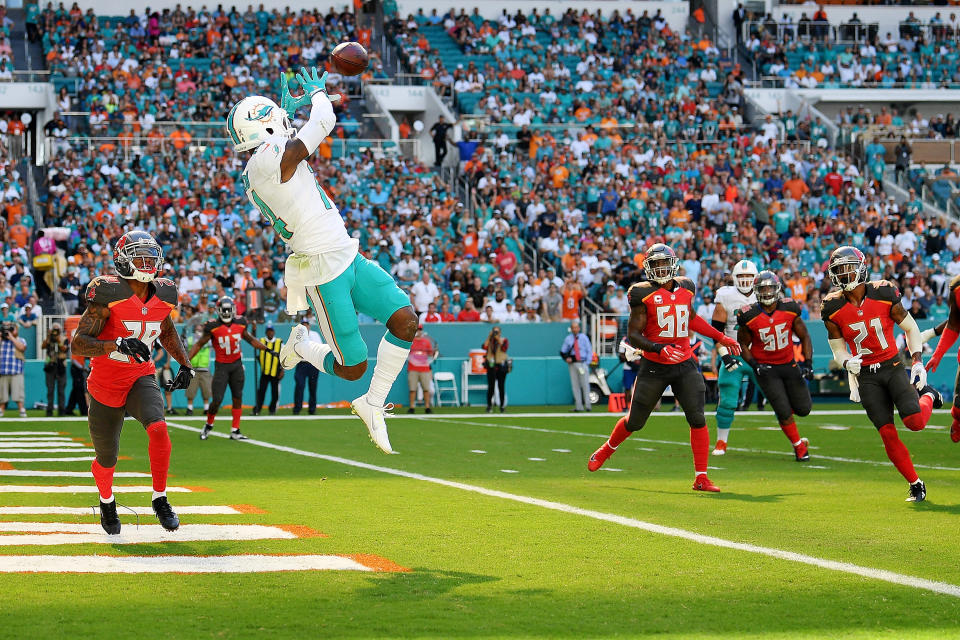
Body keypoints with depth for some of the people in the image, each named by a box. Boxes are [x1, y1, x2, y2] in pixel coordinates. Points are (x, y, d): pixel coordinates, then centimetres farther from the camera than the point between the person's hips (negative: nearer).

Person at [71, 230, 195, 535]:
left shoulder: (162, 295, -2)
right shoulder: (109, 295, -20)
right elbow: (78, 343, -23)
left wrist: (184, 365, 8)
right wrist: (118, 344, -37)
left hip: (141, 378, 3)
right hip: (106, 384, -3)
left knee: (158, 427, -27)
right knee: (107, 460, 9)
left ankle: (160, 499, -10)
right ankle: (107, 503, 42)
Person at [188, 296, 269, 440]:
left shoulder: (240, 324, 0)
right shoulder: (213, 327, -12)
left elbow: (250, 340, 14)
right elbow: (199, 344, -5)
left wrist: (267, 349, 11)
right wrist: (186, 359, -13)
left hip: (237, 365, 4)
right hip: (221, 366, -4)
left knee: (237, 398, 4)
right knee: (217, 400, -8)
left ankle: (235, 431, 11)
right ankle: (209, 425, 18)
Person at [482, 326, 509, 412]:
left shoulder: (504, 340, 8)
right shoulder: (489, 341, 10)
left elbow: (504, 348, -13)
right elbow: (484, 347, -10)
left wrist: (498, 339, -11)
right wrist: (489, 337, -11)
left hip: (501, 366, 0)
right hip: (491, 366, 0)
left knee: (501, 387, 1)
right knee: (491, 386, -6)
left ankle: (502, 406, 8)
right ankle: (489, 406, 0)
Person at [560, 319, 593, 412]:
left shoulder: (583, 337, 8)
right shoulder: (568, 339, 10)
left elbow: (589, 350, 7)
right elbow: (562, 351, 13)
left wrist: (587, 363, -3)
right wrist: (566, 358, -7)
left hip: (582, 363, -2)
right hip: (572, 364, 2)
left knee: (585, 384, -7)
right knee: (575, 385, -1)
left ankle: (587, 405, -5)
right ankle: (578, 406, 0)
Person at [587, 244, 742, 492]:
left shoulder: (686, 288, 6)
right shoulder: (644, 294, -10)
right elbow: (633, 335, -11)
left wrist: (721, 337, 24)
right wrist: (659, 349, -25)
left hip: (685, 365, 3)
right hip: (654, 367, -3)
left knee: (697, 419, -9)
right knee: (635, 421, 9)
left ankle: (701, 478, -5)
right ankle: (607, 449, 39)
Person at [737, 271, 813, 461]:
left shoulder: (789, 310, -8)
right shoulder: (750, 316, -13)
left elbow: (804, 337, 3)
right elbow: (743, 344, -1)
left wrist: (808, 363, -6)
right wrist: (754, 365, -15)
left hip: (789, 365, 3)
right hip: (766, 369, -3)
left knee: (803, 409, 3)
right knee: (783, 412, -7)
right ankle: (799, 446, 14)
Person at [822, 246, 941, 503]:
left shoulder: (884, 294, -9)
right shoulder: (833, 309, -4)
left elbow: (910, 328, 4)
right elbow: (838, 347, 9)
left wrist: (917, 361, -4)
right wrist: (847, 362, -13)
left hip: (892, 366, -1)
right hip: (866, 376, 1)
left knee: (914, 421, -19)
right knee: (888, 434, -5)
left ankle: (927, 396, 17)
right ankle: (916, 484, 10)